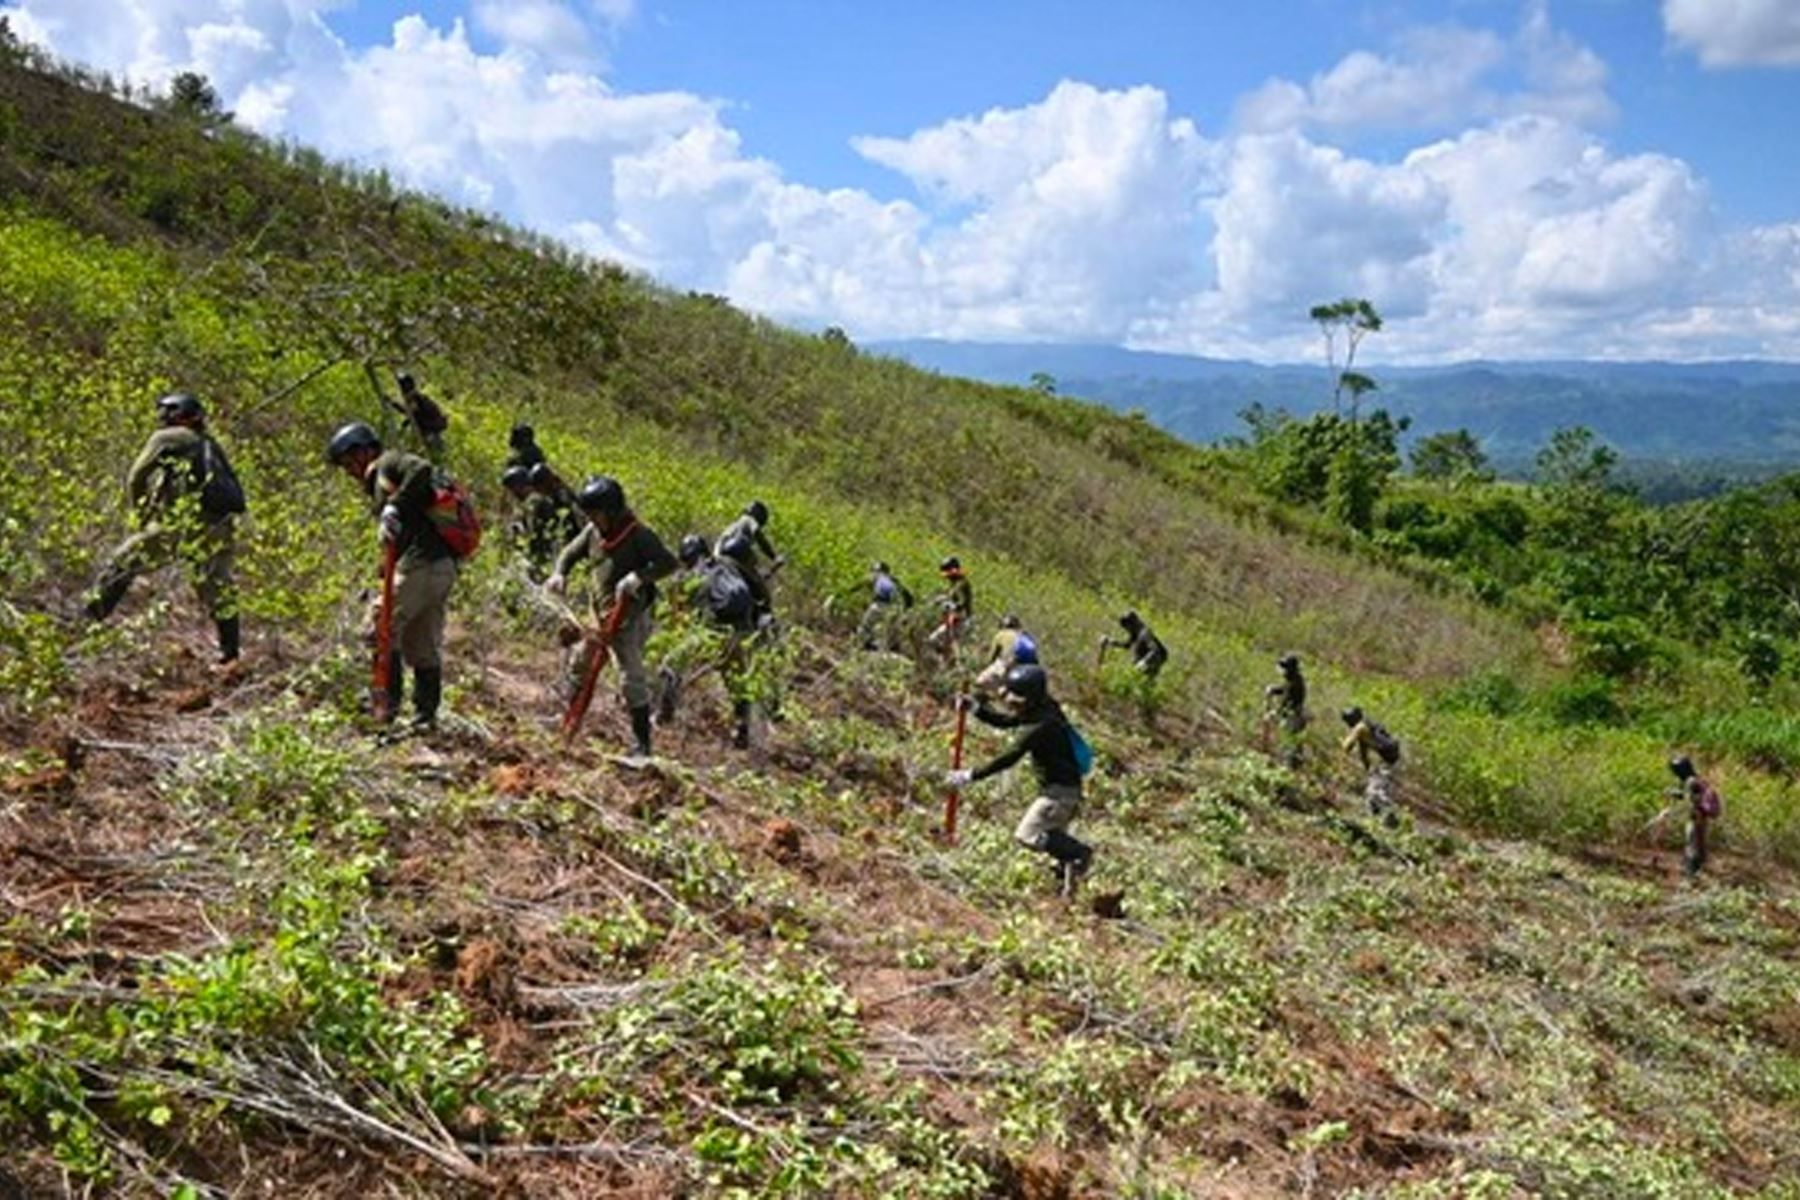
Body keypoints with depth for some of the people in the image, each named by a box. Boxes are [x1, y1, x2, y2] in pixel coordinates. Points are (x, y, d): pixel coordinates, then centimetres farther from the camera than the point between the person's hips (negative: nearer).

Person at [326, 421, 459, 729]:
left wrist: (394, 507, -24)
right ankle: (426, 715, 15)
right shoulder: (380, 485, 30)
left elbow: (423, 470, -20)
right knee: (423, 645, 11)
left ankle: (386, 702, -2)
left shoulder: (389, 463, 3)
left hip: (420, 563, -10)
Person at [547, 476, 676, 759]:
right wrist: (559, 573, -5)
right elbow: (571, 552, 16)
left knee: (633, 677, -7)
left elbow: (668, 563, -25)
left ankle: (642, 742, 0)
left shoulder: (638, 534, -17)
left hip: (631, 614, -7)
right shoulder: (593, 531, 2)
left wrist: (637, 577, -38)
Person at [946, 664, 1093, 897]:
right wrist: (976, 709, -3)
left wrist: (970, 776, -25)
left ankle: (1079, 853, -1)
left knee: (1027, 835, -10)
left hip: (1060, 792, -10)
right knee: (1052, 836, 19)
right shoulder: (1040, 710, 3)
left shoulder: (1041, 725, -26)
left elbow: (1008, 758, -27)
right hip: (1055, 787, 10)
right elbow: (1003, 720, 12)